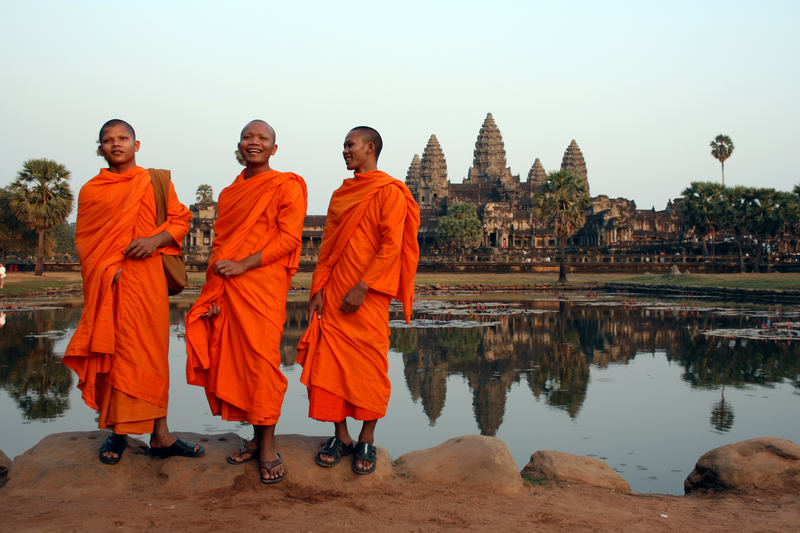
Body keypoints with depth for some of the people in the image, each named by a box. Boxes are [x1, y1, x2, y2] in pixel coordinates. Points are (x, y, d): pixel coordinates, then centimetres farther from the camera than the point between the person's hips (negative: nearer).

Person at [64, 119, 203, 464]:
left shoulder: (155, 183, 11)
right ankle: (116, 432, 11)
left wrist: (155, 240, -12)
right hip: (105, 283, 1)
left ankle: (160, 436, 2)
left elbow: (180, 220, 7)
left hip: (146, 279, -1)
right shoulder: (90, 191, 13)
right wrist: (104, 271, -7)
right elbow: (83, 240, 10)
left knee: (151, 352, -1)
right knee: (109, 354, 0)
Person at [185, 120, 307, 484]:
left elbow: (290, 238, -8)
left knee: (262, 361, -9)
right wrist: (213, 293, 9)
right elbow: (219, 242, 20)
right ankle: (256, 439, 16)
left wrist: (244, 264, -15)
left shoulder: (287, 186, 1)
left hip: (264, 284, -6)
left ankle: (268, 449, -1)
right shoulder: (230, 193, 20)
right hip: (226, 289, 6)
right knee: (232, 361, 4)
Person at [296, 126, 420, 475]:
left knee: (369, 366, -2)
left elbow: (391, 246, -11)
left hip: (367, 296, -6)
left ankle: (367, 440, 10)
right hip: (334, 293, 6)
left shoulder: (390, 192, -3)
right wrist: (319, 290, 5)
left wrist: (362, 288, -17)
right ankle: (340, 437, 14)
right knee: (330, 364, 3)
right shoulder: (341, 195, 17)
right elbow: (327, 246, 16)